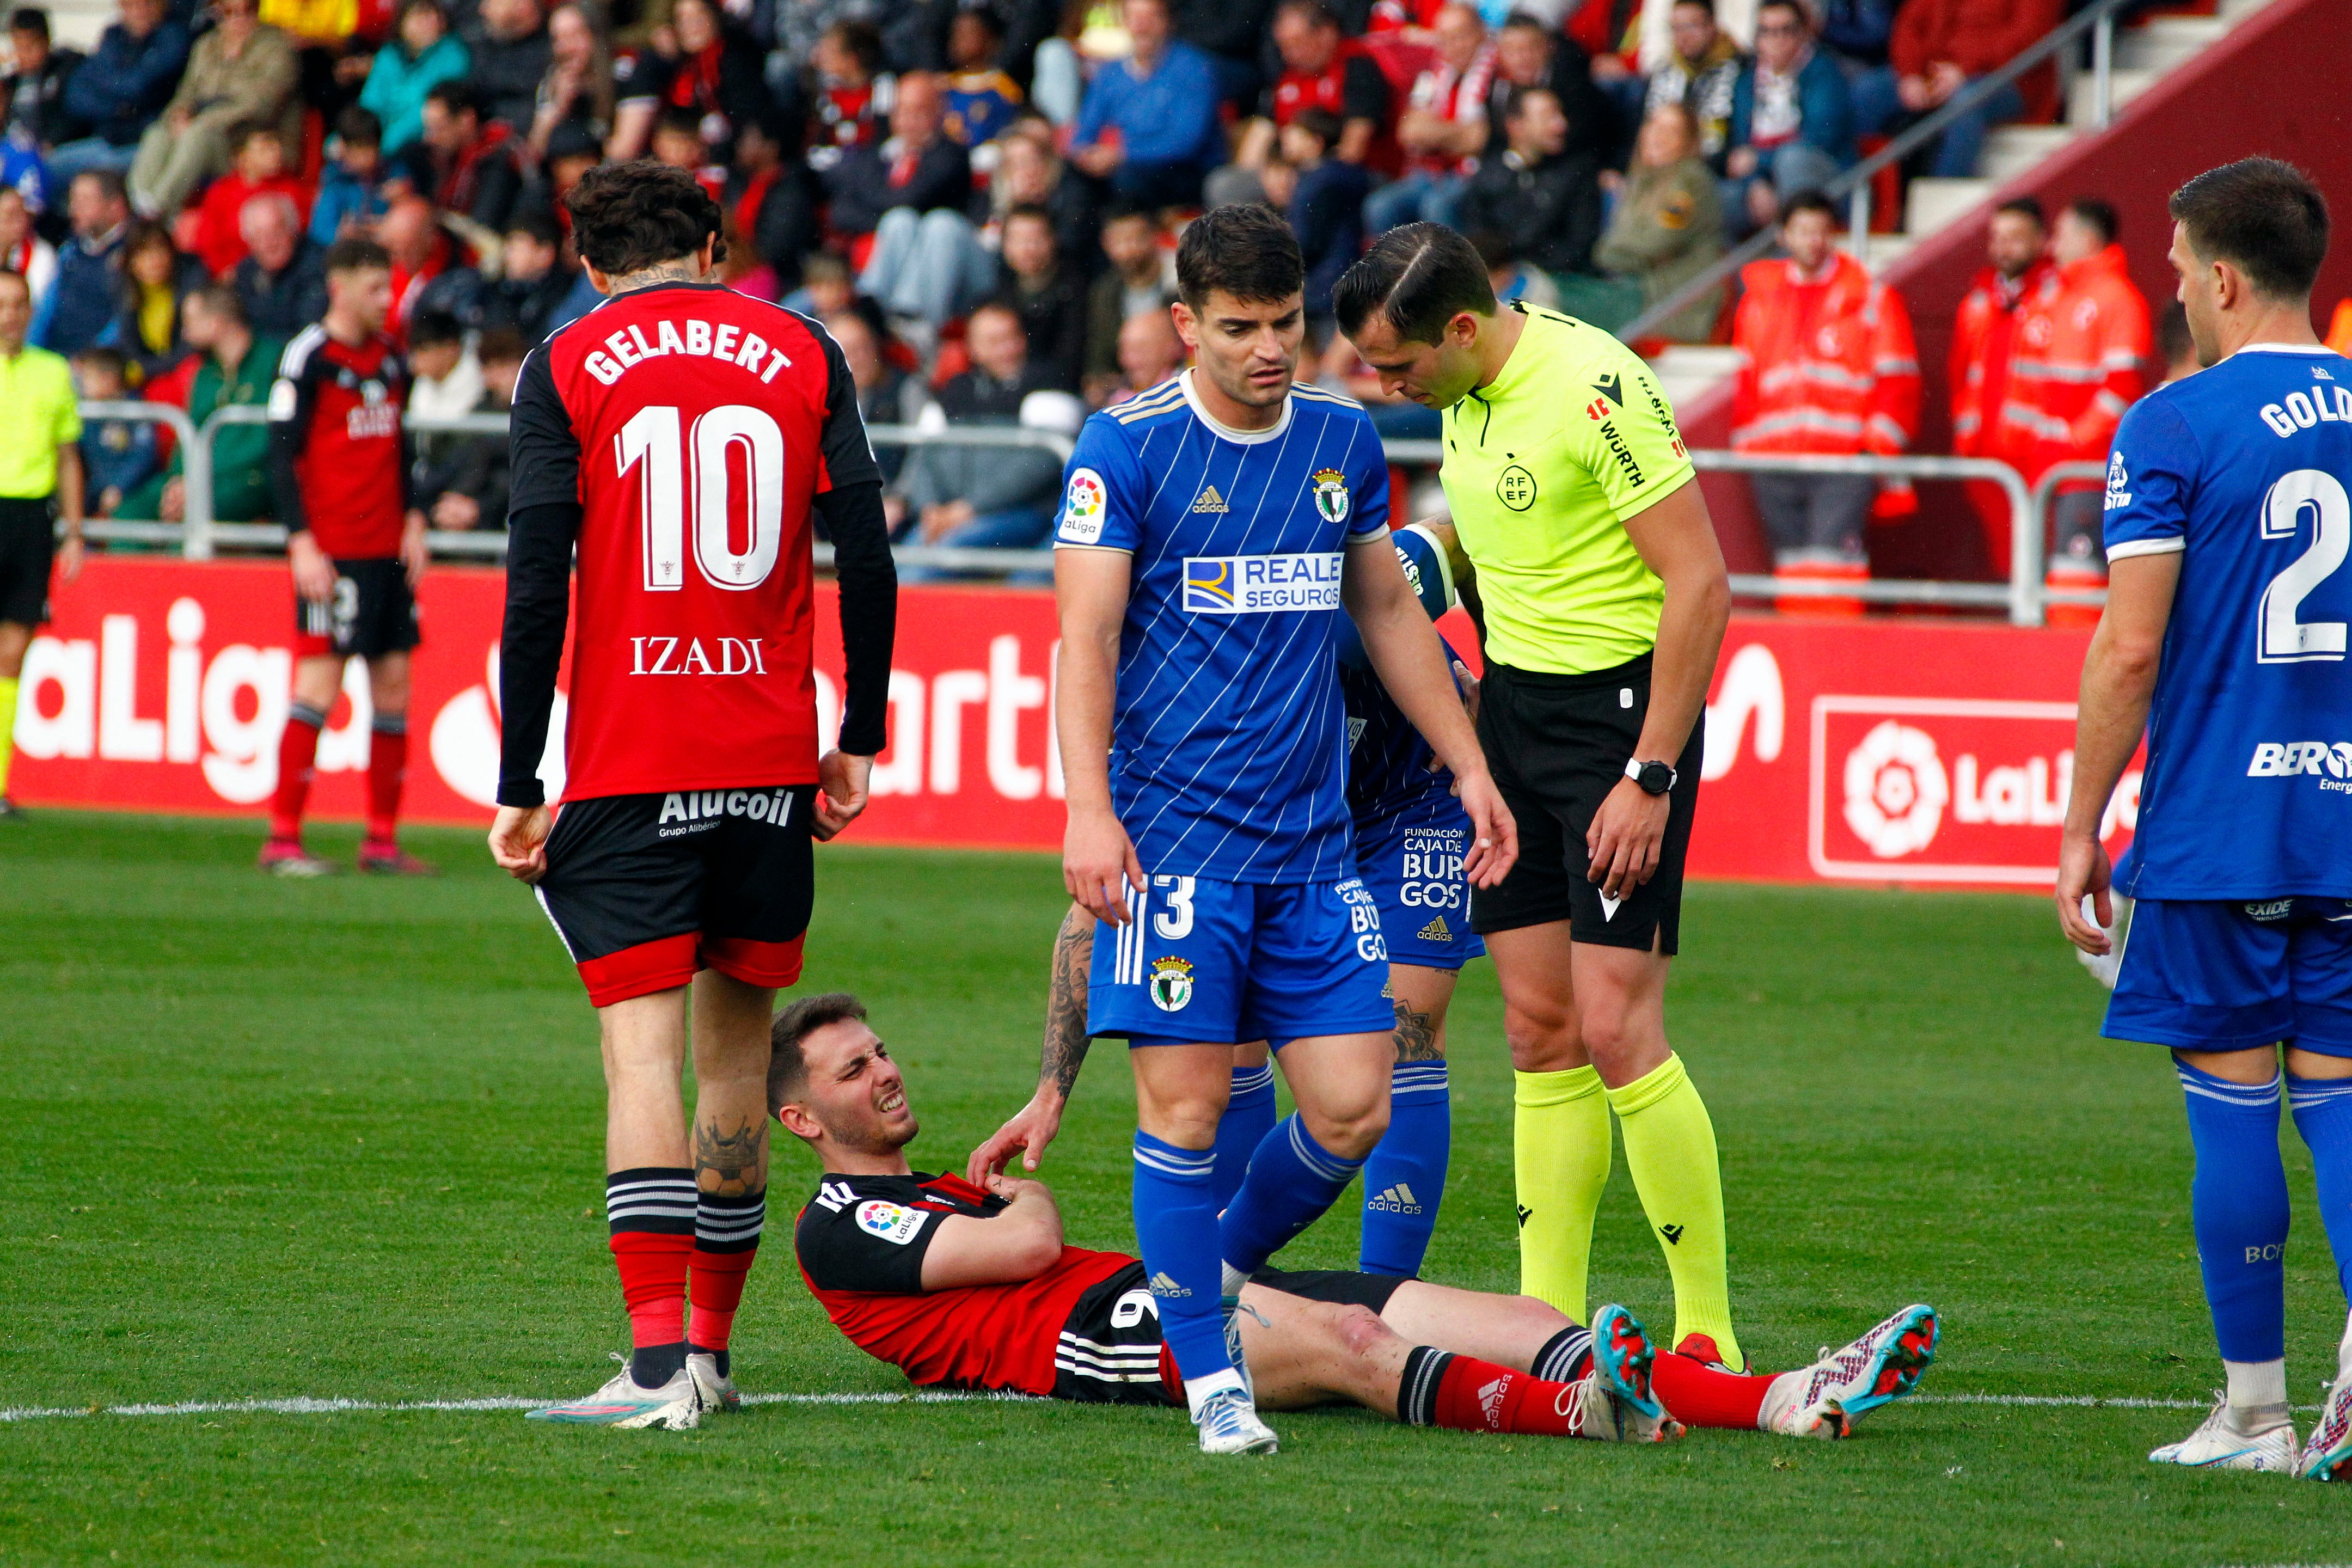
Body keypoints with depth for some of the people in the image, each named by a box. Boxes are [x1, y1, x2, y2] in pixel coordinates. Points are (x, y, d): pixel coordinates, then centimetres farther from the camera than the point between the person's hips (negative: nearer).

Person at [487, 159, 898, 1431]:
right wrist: (859, 741, 12)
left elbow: (536, 585, -5)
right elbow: (866, 558, 3)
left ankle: (660, 1361, -18)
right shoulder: (803, 354, 7)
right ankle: (711, 1345, 20)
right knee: (737, 1046, 14)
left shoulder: (567, 368, 1)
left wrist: (519, 790, -2)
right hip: (772, 757, 3)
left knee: (643, 1052, -7)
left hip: (627, 767, -3)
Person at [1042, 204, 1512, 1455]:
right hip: (1173, 833, -5)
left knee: (1353, 1111, 0)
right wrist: (1088, 809, -18)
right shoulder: (1128, 448, -5)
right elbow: (1085, 636, -8)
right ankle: (1210, 1378, -1)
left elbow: (1389, 611, 22)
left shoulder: (1342, 443, 11)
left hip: (1312, 838, 5)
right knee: (1185, 1106, -9)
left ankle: (1222, 1271, 24)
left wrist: (1469, 766, 19)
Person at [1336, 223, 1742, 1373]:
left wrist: (1649, 778, -19)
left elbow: (1701, 583, -19)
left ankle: (1709, 1336, -4)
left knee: (1614, 1027, -12)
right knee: (1539, 1028, 6)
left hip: (1624, 704, -8)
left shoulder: (1595, 387, -20)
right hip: (1512, 701, 8)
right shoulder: (1469, 393, 6)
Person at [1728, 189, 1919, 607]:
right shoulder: (1759, 297, 16)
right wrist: (1745, 445, 13)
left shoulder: (1871, 298, 4)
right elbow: (1744, 381, 20)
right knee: (1793, 557, 4)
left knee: (1832, 553, -16)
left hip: (1845, 461, -4)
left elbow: (1898, 382, 2)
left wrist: (1880, 444, -7)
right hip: (1774, 459, 4)